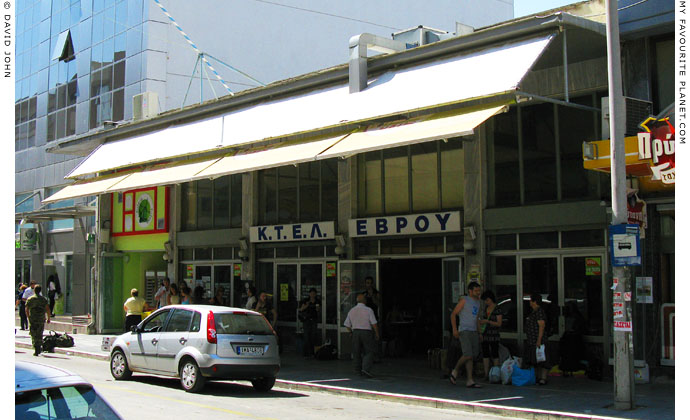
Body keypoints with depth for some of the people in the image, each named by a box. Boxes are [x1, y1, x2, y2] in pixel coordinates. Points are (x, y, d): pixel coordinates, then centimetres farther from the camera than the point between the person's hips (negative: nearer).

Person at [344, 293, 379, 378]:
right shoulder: (368, 310, -8)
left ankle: (358, 369, 22)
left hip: (355, 332, 4)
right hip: (367, 332, -4)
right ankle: (366, 369, -14)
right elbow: (374, 323, -10)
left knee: (356, 352, 15)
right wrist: (377, 334, 1)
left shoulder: (351, 311, 5)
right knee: (369, 352, 1)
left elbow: (347, 325, 9)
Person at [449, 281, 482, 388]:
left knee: (473, 356, 2)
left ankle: (470, 381, 3)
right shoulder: (464, 300, -4)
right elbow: (453, 314, -5)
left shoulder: (477, 302, 18)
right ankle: (455, 371, 6)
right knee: (468, 355, -17)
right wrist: (454, 329, -14)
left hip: (474, 331, 7)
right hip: (464, 331, -7)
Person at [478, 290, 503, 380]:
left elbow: (499, 323, -12)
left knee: (494, 354, -2)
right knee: (485, 354, 3)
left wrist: (487, 321, -19)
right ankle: (486, 374, 6)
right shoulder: (485, 308, 11)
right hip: (485, 335, 6)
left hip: (494, 335, -6)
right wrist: (480, 333, 5)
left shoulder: (497, 310, -8)